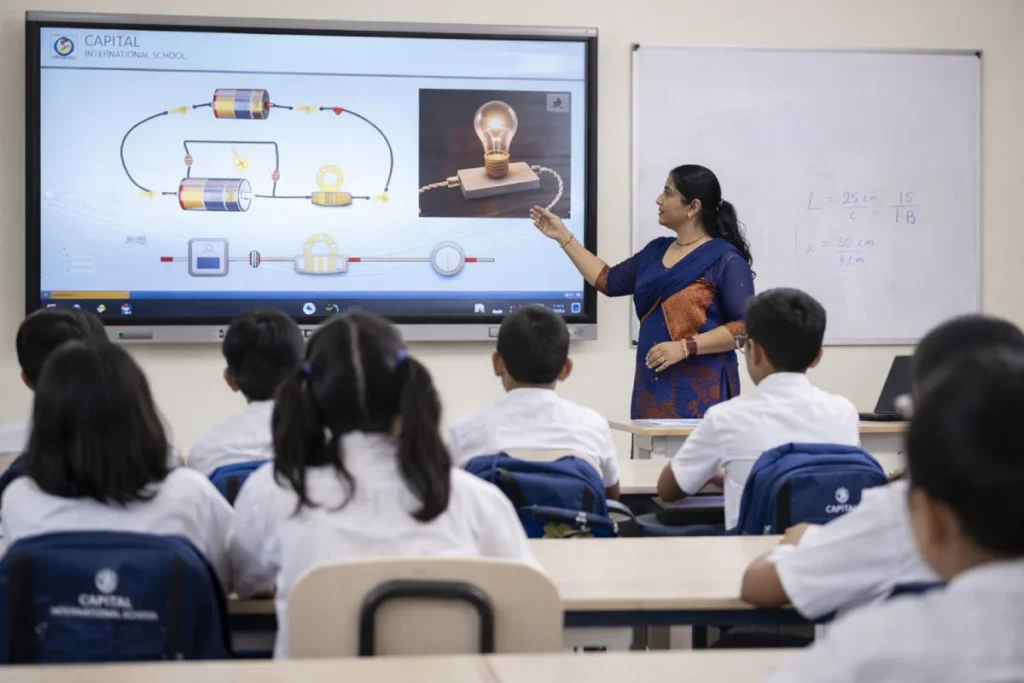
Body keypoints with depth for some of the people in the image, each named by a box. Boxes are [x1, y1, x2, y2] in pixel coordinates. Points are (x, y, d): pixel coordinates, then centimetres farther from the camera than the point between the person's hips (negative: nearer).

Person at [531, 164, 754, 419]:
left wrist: (685, 347, -20)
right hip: (653, 386, 7)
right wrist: (563, 236, 23)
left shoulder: (726, 259, -8)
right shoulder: (656, 250, 14)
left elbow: (745, 327, -14)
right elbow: (609, 281, 23)